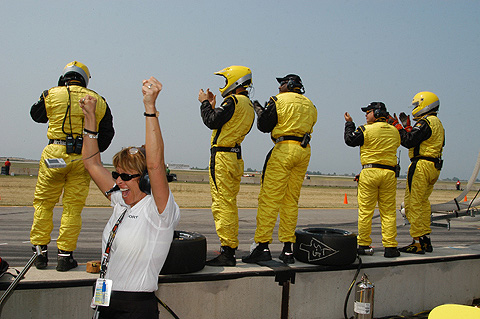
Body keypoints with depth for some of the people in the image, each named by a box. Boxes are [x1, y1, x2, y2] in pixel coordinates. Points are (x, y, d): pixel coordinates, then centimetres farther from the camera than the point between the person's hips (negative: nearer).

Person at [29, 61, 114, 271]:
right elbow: (107, 132, 12)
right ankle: (65, 255, 6)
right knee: (73, 207, 5)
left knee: (43, 202, 10)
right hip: (83, 159, 1)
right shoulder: (98, 101, 9)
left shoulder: (52, 95, 4)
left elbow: (37, 115, 23)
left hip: (55, 153, -1)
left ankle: (40, 252, 11)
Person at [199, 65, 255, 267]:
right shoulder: (249, 106, 18)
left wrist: (205, 103, 2)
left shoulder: (233, 101, -11)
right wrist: (213, 106, 24)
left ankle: (226, 253, -9)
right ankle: (231, 248, 19)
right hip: (235, 157, 10)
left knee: (222, 205, -9)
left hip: (222, 157, -10)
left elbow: (212, 122, -13)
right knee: (229, 205, 14)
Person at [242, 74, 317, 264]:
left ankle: (262, 246, -13)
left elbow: (264, 126, -1)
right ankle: (288, 250, 7)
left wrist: (259, 109, 19)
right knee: (291, 200, 9)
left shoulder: (279, 100, 0)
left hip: (284, 149, -7)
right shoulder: (310, 105, 19)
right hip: (304, 151, 7)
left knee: (269, 198, -8)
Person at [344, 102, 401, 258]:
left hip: (369, 172, -4)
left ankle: (363, 245, 6)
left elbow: (350, 140, 6)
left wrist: (349, 123, 21)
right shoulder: (394, 131, 10)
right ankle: (390, 247, 2)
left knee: (365, 211, 2)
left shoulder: (366, 130, -5)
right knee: (388, 211, 5)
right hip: (389, 173, 4)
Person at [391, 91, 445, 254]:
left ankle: (418, 242, -8)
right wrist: (407, 126, 23)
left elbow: (409, 141, -18)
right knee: (423, 203, 15)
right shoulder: (438, 124, 19)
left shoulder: (425, 122, -11)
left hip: (421, 166, -10)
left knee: (413, 204, -8)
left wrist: (397, 126, -9)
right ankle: (425, 241, 18)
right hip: (434, 168, 10)